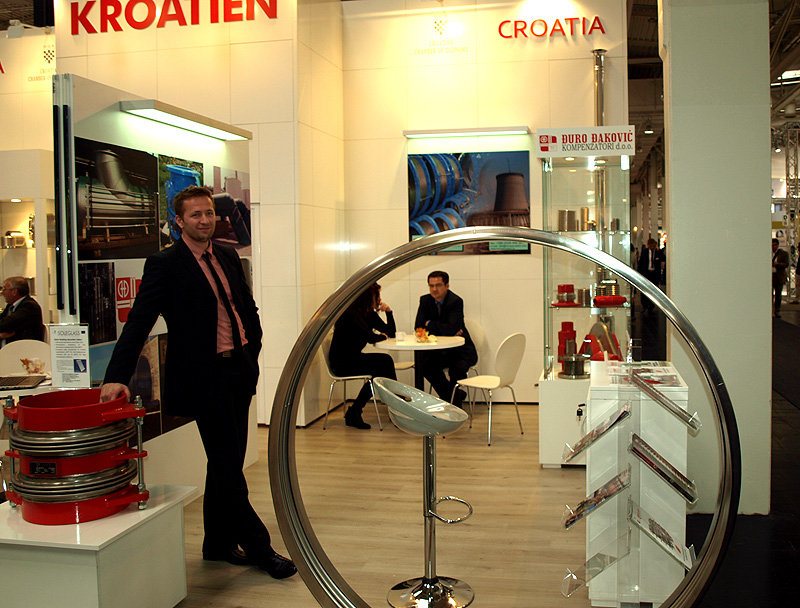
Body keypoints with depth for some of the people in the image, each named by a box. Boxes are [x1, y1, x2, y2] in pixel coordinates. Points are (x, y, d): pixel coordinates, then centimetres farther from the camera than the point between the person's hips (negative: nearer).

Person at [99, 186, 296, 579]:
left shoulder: (228, 257, 11)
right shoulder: (165, 264, -9)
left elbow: (248, 308, 21)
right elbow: (138, 322, -15)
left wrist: (250, 353, 12)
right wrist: (117, 377, -24)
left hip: (238, 371, 7)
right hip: (204, 378, -7)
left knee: (227, 462, 15)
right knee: (228, 466, 0)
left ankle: (218, 543, 29)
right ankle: (259, 547, 12)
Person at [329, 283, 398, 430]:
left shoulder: (370, 313, 9)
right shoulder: (352, 313, -18)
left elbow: (390, 333, 12)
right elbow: (371, 338, -26)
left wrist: (388, 312, -1)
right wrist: (382, 336, -5)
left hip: (353, 359, 9)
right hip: (341, 363, -9)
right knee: (384, 361, -18)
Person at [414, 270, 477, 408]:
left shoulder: (456, 301, -16)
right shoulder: (425, 300, 0)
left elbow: (451, 329, -28)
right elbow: (419, 327, -7)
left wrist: (430, 324, -14)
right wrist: (443, 330, -17)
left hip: (460, 350, -4)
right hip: (438, 350, 5)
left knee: (457, 369, -31)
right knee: (425, 364, -22)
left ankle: (455, 402, 1)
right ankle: (456, 395, 0)